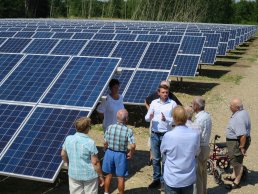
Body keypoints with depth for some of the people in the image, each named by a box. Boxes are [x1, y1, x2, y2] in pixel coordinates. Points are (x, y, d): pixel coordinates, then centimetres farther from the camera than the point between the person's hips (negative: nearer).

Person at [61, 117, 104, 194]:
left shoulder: (68, 139, -6)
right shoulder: (90, 142, -20)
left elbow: (63, 154, 8)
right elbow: (95, 162, -16)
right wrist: (100, 175, -4)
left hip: (73, 174, 4)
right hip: (89, 175, -4)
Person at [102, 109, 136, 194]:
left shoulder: (110, 127, -10)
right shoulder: (128, 130, -17)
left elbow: (105, 143, -5)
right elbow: (133, 146, -23)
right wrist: (130, 154, -4)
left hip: (110, 153, 3)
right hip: (121, 155, -3)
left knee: (109, 174, 20)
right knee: (120, 177, 11)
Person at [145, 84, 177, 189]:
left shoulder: (173, 104, -6)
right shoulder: (154, 103, 2)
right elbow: (147, 118, 0)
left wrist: (166, 119, -26)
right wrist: (150, 117, -23)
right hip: (154, 134, 3)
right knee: (155, 158, 12)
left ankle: (165, 180, 16)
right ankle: (156, 179, 24)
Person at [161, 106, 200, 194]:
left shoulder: (168, 136, -20)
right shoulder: (195, 134, -12)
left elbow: (163, 151, 0)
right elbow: (196, 152, 5)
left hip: (172, 179, -2)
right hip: (189, 179, 3)